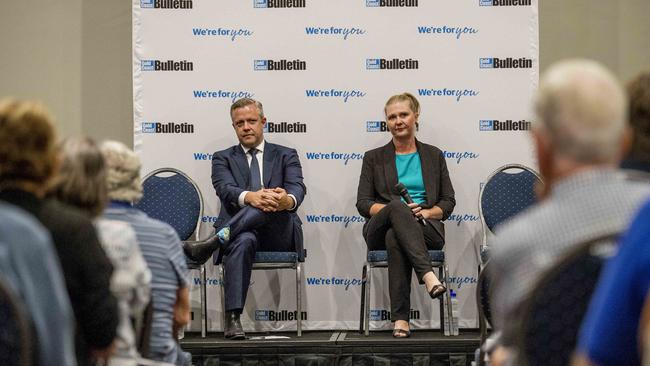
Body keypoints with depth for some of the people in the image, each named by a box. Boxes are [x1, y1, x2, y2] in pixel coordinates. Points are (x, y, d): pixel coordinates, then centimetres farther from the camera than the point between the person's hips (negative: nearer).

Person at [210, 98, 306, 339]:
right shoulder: (223, 158, 17)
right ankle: (232, 319, -43)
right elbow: (225, 189, -5)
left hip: (279, 235, 0)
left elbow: (298, 188, -3)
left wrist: (288, 200, -31)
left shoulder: (285, 156, 18)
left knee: (274, 203, -33)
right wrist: (249, 197, -31)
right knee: (243, 241, -38)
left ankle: (218, 239, -35)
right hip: (242, 231, 0)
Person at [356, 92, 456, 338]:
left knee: (395, 238, -38)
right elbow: (363, 203, 6)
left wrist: (426, 212, -10)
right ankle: (427, 275, -52)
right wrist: (394, 209, -14)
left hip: (426, 229, 0)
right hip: (380, 230, 0)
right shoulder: (374, 158, 16)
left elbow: (448, 202, 13)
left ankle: (400, 318, -44)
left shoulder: (433, 156, 18)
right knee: (397, 206, -38)